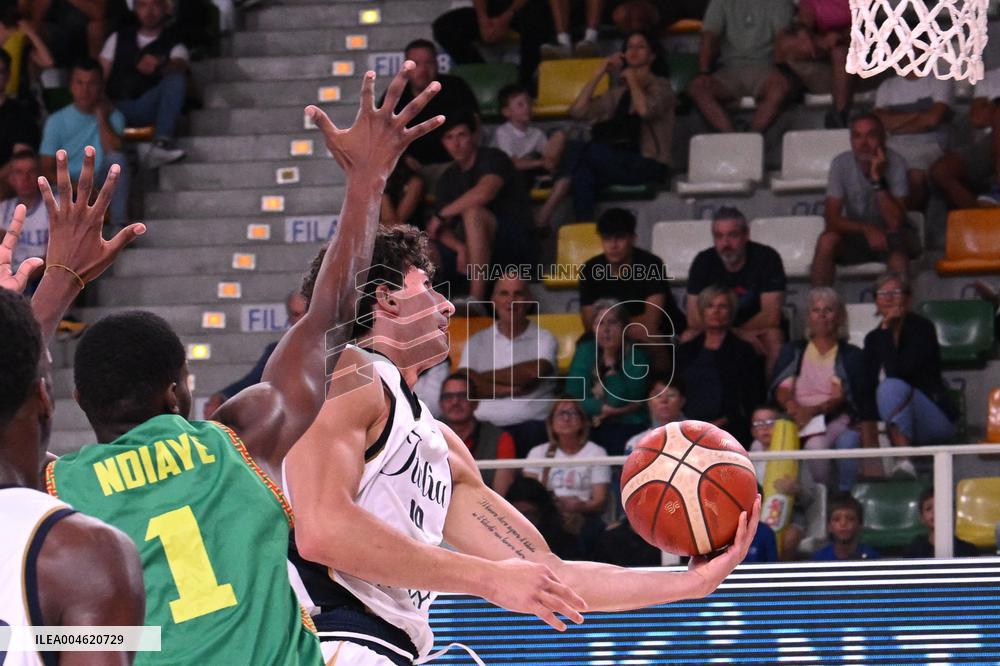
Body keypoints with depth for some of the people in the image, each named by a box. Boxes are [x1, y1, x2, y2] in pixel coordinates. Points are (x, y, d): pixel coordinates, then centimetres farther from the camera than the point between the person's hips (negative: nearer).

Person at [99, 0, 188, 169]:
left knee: (176, 79, -29)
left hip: (147, 110, -1)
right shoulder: (119, 38, 20)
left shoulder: (173, 44, 10)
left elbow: (178, 66, -14)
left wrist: (158, 67, -38)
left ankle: (162, 143, -41)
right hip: (115, 107, 1)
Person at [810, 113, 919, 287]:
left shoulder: (895, 163, -20)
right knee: (827, 240, -28)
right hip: (856, 234, 2)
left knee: (896, 241, -35)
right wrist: (867, 229, -33)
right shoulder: (841, 164, -13)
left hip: (889, 235, -2)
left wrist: (878, 179, -33)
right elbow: (832, 219, -18)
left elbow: (895, 223, -27)